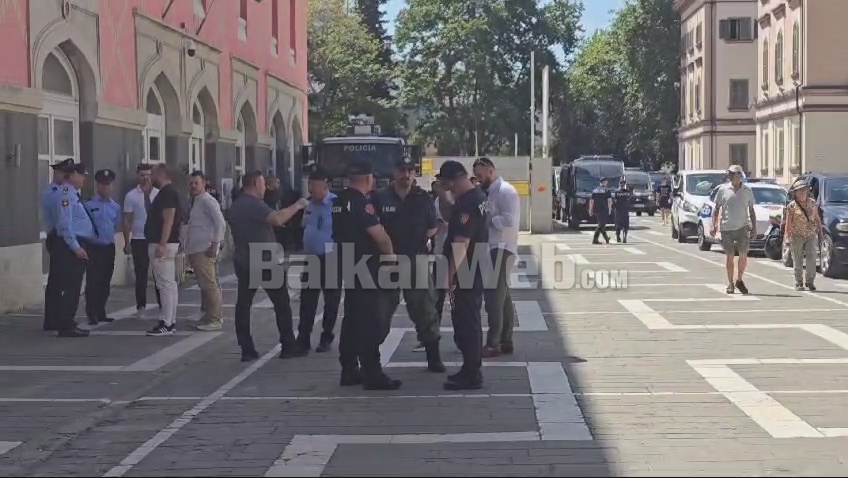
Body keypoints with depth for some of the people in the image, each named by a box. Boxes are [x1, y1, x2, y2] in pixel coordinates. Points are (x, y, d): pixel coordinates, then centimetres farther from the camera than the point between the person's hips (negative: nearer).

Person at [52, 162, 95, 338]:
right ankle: (66, 327, -7)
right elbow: (65, 224, -19)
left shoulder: (74, 195, 18)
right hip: (72, 246, -10)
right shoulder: (66, 194, -12)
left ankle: (67, 323, 19)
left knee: (74, 287, 13)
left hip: (79, 246, 10)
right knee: (71, 287, -9)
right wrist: (76, 247, -21)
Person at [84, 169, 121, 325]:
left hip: (109, 248, 5)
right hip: (94, 248, -5)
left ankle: (101, 313, 21)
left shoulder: (115, 207, 10)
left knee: (105, 282, 11)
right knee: (92, 281, -9)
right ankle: (92, 315, -5)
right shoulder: (88, 205, -5)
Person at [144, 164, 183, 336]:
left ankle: (166, 324, -11)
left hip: (162, 244, -11)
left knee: (166, 284, -10)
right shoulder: (167, 192, 18)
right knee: (170, 284, 11)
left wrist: (161, 244, -26)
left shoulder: (167, 193, -14)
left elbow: (168, 221, -22)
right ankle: (170, 322, 15)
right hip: (164, 244, 11)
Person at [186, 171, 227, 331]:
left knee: (209, 284, -8)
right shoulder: (196, 201, 19)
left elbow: (221, 223, -19)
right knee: (204, 284, 14)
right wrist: (187, 246, 16)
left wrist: (215, 244, -20)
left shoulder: (207, 201, -10)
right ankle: (209, 316, 20)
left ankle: (215, 319, -5)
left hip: (204, 250, -10)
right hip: (195, 250, 10)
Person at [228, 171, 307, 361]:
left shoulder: (236, 205, 13)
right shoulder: (254, 204, -16)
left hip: (243, 262, 8)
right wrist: (297, 206, -22)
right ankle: (287, 346, 6)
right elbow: (277, 219, -32)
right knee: (281, 304, 4)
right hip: (265, 262, -8)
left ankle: (247, 350, 0)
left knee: (243, 305, 5)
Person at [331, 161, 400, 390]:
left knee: (352, 319, 14)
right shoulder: (362, 203, -18)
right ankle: (372, 374, -7)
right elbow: (380, 236, -20)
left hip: (347, 266, 9)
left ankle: (349, 370, 17)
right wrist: (390, 255, -4)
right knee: (372, 322, -7)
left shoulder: (338, 201, 10)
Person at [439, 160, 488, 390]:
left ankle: (471, 374, 1)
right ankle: (472, 369, 26)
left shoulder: (467, 204, -21)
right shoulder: (479, 196, 11)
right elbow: (453, 219, 25)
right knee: (470, 321, 17)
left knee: (465, 322, -4)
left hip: (465, 273, -10)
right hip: (475, 270, 10)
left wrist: (451, 274, -23)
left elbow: (461, 242, -25)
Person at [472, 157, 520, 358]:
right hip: (492, 249, 10)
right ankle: (505, 341, 16)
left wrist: (486, 220, -15)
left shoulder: (505, 191, -13)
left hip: (501, 249, -10)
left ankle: (493, 344, -8)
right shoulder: (490, 192, 17)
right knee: (501, 297, 11)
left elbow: (509, 220, -24)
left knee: (493, 297, -10)